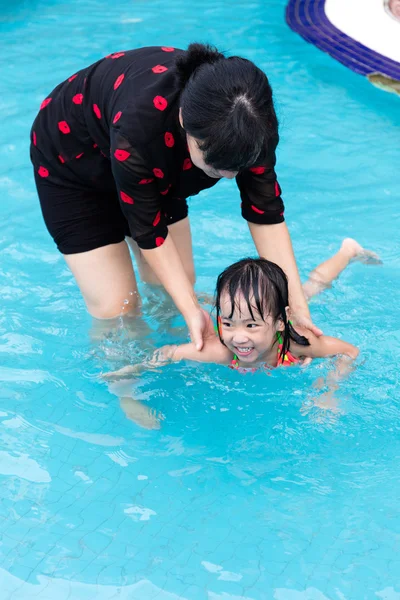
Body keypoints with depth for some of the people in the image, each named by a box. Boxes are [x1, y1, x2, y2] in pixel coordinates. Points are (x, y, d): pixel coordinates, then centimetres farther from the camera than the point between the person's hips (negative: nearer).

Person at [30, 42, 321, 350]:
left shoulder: (249, 122, -30)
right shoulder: (136, 128, -44)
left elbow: (266, 213, -21)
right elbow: (148, 228, -30)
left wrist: (297, 307, -24)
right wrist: (192, 310, -29)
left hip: (154, 165, 5)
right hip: (72, 160, -4)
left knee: (169, 292, 3)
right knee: (115, 308, -8)